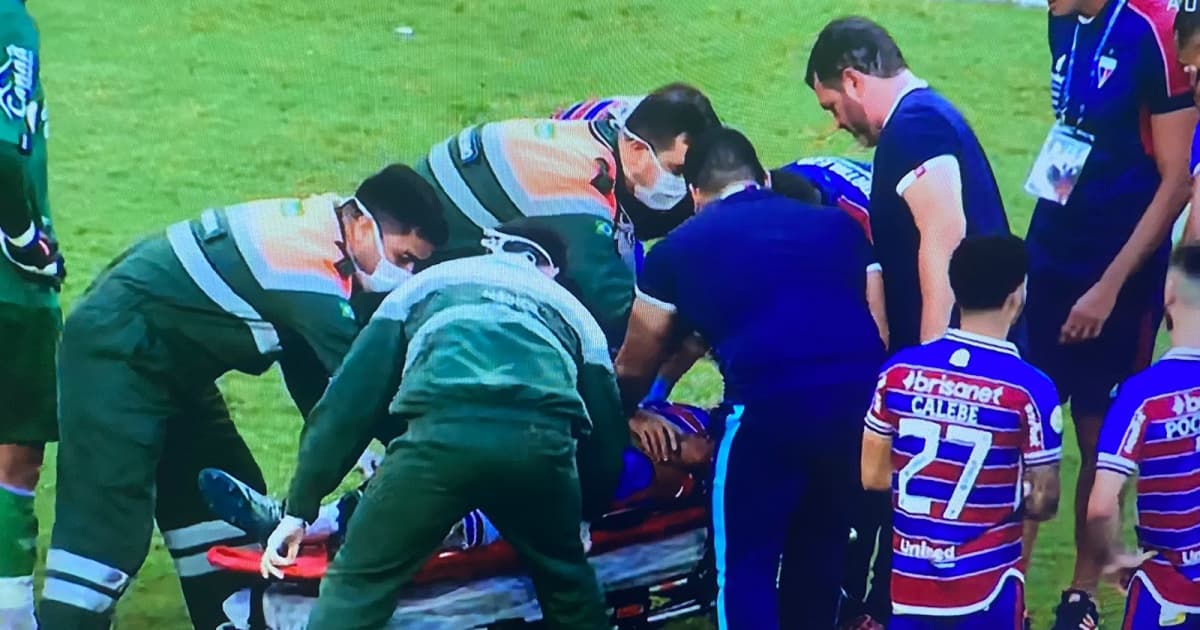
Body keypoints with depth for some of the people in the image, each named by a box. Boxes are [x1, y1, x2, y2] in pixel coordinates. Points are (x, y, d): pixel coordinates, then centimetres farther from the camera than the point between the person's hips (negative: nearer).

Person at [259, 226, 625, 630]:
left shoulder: (427, 282, 36)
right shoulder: (572, 309, 39)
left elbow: (350, 400, 27)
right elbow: (607, 433, 37)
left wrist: (300, 509, 26)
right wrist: (587, 515, 55)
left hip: (443, 431, -2)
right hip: (542, 440, 2)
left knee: (355, 587, 7)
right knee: (570, 592, 27)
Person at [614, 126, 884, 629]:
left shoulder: (679, 248, 17)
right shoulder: (835, 224, 24)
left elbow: (635, 365, 24)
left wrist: (618, 415, 42)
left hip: (770, 405, -4)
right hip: (862, 396, 4)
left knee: (744, 565, 9)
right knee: (820, 555, 22)